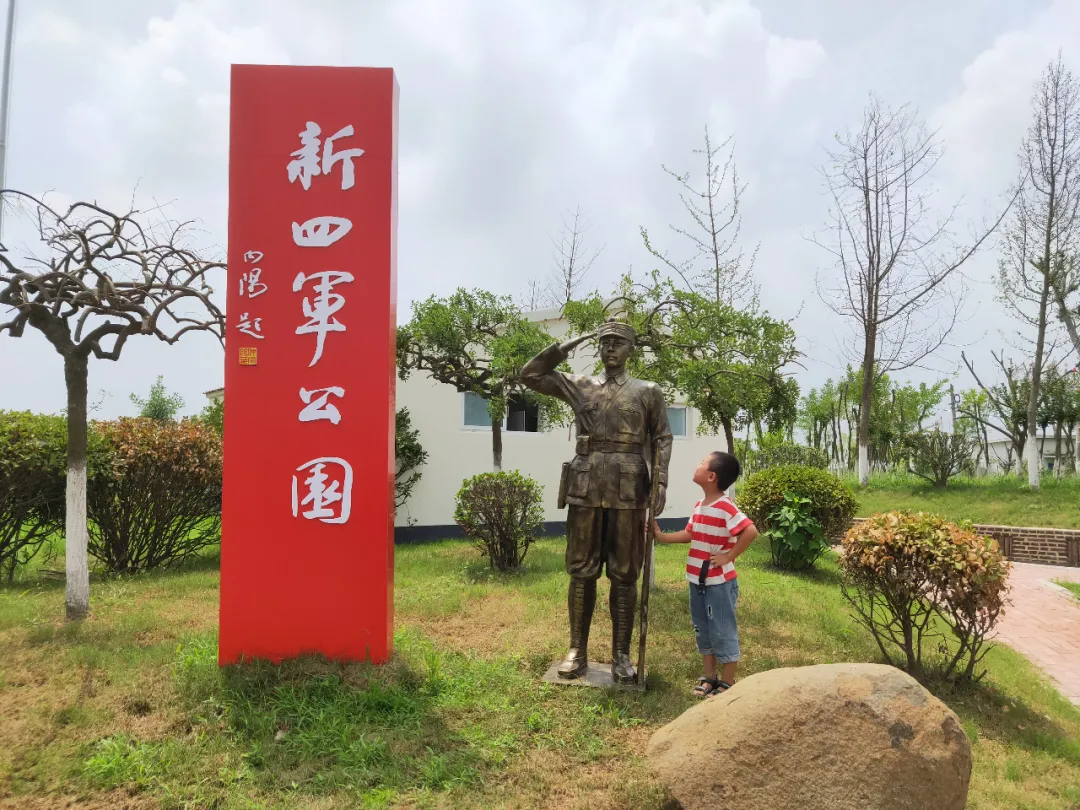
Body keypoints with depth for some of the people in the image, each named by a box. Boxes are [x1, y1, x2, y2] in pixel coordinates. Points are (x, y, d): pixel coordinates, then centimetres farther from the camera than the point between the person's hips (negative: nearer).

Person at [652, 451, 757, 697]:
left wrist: (729, 556, -23)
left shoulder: (725, 508, -21)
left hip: (720, 583, -9)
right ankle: (709, 677, 31)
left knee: (723, 632, 4)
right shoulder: (699, 505, 7)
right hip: (698, 581, 9)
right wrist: (661, 537, 8)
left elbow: (751, 531, -30)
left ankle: (727, 683, 16)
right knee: (703, 631, 17)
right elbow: (690, 534, 16)